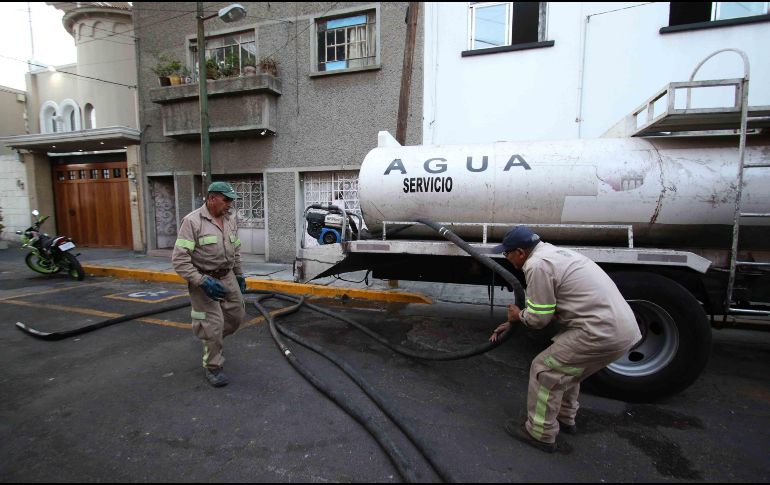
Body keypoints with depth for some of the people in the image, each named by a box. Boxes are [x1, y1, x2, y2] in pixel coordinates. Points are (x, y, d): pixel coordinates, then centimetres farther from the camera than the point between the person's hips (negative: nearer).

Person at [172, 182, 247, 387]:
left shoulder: (230, 220, 5)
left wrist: (239, 275, 18)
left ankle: (210, 340, 42)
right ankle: (213, 368, 16)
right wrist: (202, 281, -25)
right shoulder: (192, 221, -16)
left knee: (237, 316, 13)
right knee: (213, 324, -4)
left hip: (228, 277, 7)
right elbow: (179, 258, -19)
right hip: (204, 280, -7)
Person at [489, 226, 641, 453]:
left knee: (545, 369, 2)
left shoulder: (537, 265, -17)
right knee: (565, 368, 26)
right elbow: (543, 304, 25)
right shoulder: (551, 252, 16)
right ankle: (565, 419, 42)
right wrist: (511, 323, 24)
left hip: (601, 332, -10)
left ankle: (540, 434, 16)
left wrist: (518, 315, 8)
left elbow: (539, 317, -13)